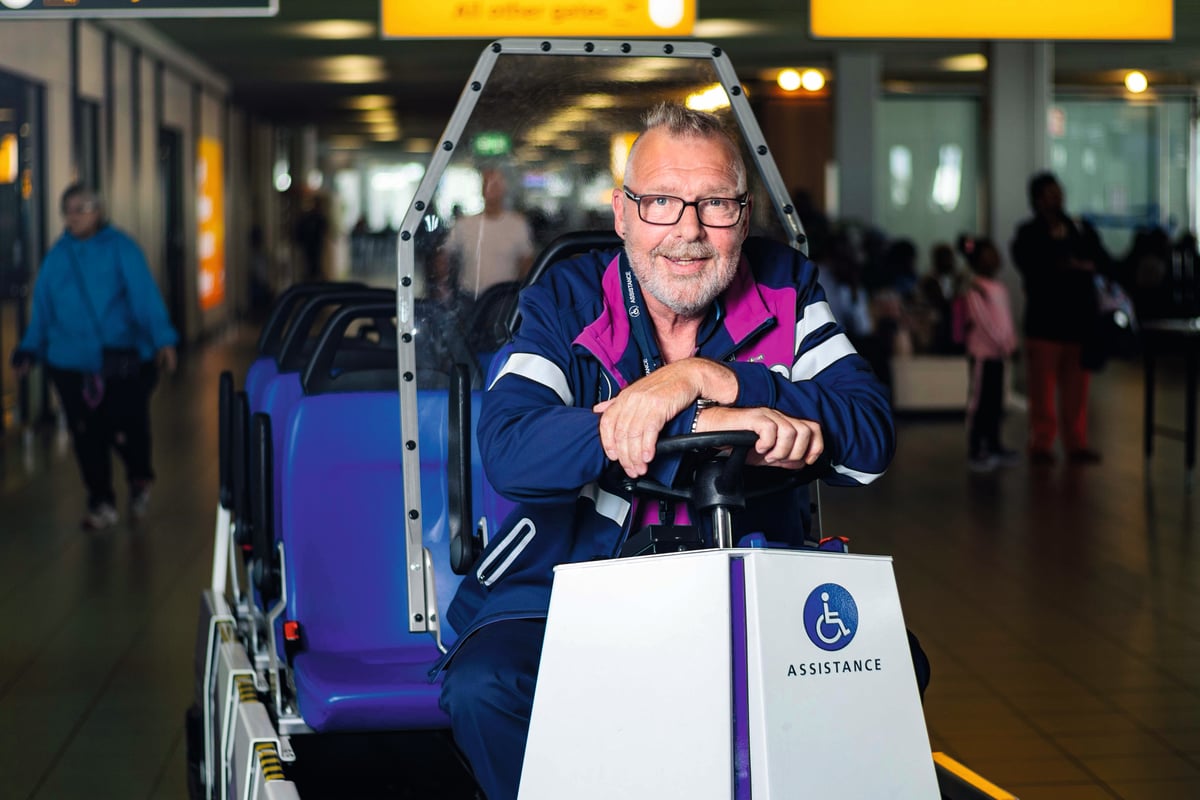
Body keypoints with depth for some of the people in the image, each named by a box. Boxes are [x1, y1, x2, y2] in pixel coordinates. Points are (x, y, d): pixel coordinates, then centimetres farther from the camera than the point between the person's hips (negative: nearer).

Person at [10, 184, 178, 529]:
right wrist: (29, 350, 11)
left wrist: (161, 339, -20)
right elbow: (43, 306, 15)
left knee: (128, 429, -3)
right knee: (87, 436, 3)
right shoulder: (57, 256, 10)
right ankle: (101, 503, 17)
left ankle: (140, 478, 29)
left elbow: (145, 295, -10)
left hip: (122, 360, -3)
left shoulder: (120, 248, -2)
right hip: (71, 364, 4)